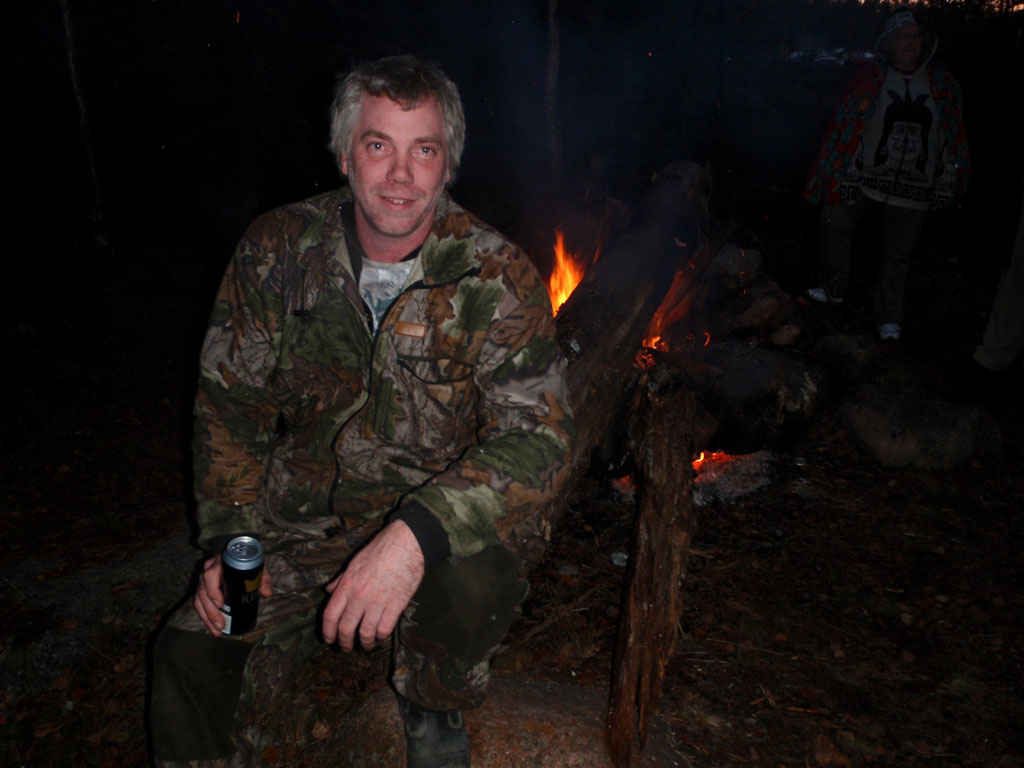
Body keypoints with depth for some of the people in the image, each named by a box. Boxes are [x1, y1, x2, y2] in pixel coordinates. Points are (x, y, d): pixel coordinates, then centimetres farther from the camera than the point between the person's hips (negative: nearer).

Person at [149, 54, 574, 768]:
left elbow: (539, 438, -22)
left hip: (445, 514, -2)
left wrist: (415, 534, -37)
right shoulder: (279, 250, -4)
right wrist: (228, 540, -6)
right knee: (195, 658, -14)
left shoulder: (494, 276, -14)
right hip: (306, 515, 3)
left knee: (474, 575, -33)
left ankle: (434, 707, 3)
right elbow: (229, 402, 5)